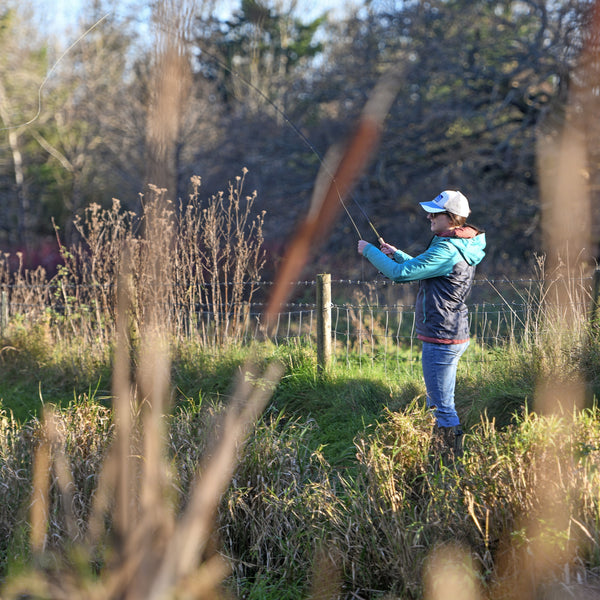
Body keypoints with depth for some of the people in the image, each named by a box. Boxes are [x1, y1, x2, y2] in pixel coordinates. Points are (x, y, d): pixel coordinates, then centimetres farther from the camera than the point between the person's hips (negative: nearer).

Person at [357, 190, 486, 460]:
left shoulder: (448, 250, -21)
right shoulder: (461, 246, 11)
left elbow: (401, 272, -21)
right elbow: (422, 267, 26)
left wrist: (369, 251, -8)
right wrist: (396, 253, 16)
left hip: (441, 338, -11)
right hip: (453, 335, 11)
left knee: (442, 407, -6)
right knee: (439, 403, 20)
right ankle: (447, 458, 28)